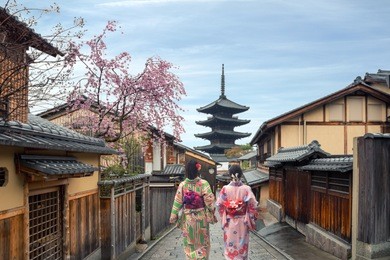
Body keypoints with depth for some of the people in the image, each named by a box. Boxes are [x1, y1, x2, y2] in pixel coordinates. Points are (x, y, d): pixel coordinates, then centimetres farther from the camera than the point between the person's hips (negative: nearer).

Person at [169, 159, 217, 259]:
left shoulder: (182, 185, -6)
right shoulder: (203, 183, -13)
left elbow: (177, 202, -3)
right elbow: (209, 201, -13)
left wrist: (173, 217, 5)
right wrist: (211, 216, -2)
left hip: (187, 218, 2)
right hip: (201, 218, -2)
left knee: (189, 244, 15)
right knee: (202, 243, 13)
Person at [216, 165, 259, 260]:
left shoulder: (225, 189, -11)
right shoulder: (246, 189, -13)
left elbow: (219, 205, -5)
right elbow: (253, 206, -9)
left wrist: (223, 218, 10)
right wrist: (252, 220, 5)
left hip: (229, 222, 0)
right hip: (242, 222, 0)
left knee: (230, 244, 14)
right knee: (242, 244, 15)